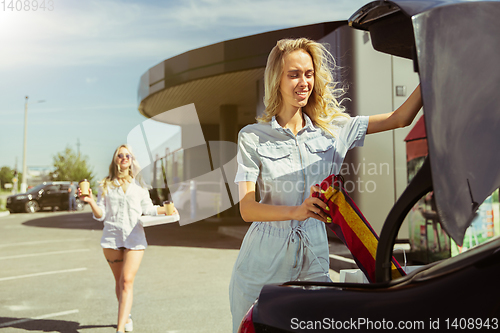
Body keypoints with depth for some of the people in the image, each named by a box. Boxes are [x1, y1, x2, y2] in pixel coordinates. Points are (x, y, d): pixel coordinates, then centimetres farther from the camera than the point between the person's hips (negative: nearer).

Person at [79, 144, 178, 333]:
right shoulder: (106, 185, 8)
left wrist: (166, 209, 2)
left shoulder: (139, 184, 9)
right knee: (119, 281, 10)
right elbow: (100, 215, 5)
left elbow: (148, 208, 17)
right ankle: (126, 317, 32)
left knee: (127, 281, -12)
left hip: (134, 238, -1)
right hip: (112, 237, 1)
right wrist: (90, 201, -13)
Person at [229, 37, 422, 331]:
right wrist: (296, 211, -30)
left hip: (313, 260, 2)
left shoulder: (333, 128, 5)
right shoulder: (253, 137, -4)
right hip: (263, 263, -2)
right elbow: (247, 208, -13)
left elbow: (399, 119, 2)